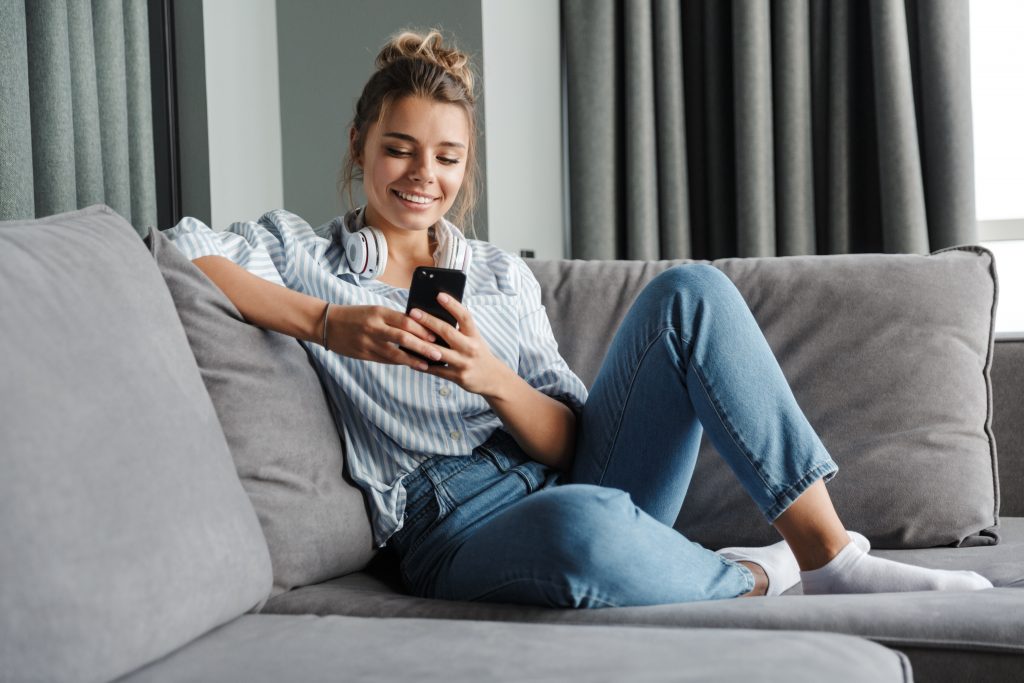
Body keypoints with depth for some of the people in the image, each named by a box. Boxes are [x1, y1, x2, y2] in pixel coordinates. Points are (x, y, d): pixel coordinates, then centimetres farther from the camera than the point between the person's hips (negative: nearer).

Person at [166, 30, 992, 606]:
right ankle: (757, 579, -12)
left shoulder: (504, 276, 18)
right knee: (583, 525, -43)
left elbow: (568, 446, 8)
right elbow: (178, 252, -11)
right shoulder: (301, 251, 10)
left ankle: (831, 552, -18)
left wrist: (495, 378, -13)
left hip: (570, 484, 5)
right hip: (458, 532, -5)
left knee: (690, 291, -14)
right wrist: (329, 323, -18)